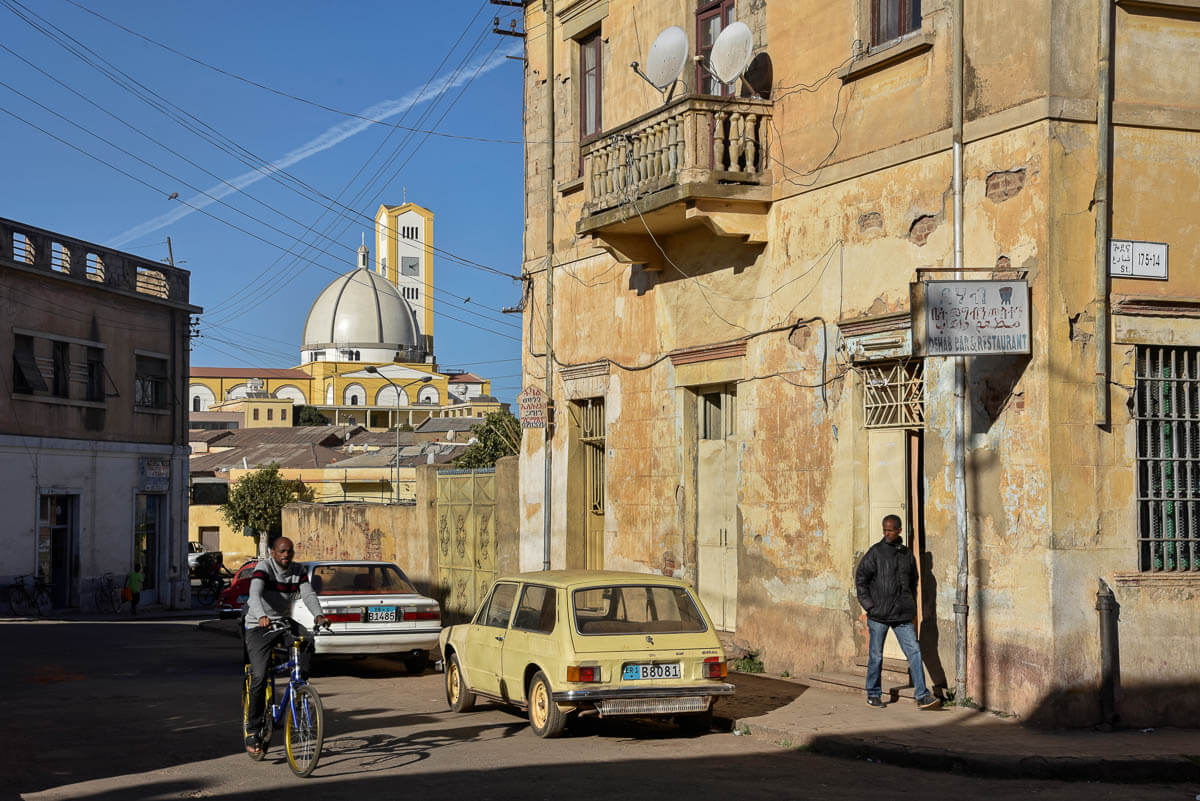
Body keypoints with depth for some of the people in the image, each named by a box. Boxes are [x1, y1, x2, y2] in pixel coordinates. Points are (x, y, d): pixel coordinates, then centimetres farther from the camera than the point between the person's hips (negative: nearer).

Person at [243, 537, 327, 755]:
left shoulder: (299, 572, 1)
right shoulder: (263, 568, -14)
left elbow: (309, 595, -13)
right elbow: (255, 594, -30)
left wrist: (318, 615, -35)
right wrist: (261, 616, -50)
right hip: (259, 627, -4)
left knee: (307, 641, -28)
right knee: (259, 677, -13)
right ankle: (252, 731, -5)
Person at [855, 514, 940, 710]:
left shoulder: (907, 554, 10)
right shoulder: (875, 552, -3)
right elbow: (860, 579, -2)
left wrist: (911, 605, 14)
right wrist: (869, 605, -8)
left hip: (902, 615, 3)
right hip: (878, 614, -3)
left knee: (914, 652, -6)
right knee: (876, 656, 6)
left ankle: (922, 696, -6)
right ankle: (873, 694, 20)